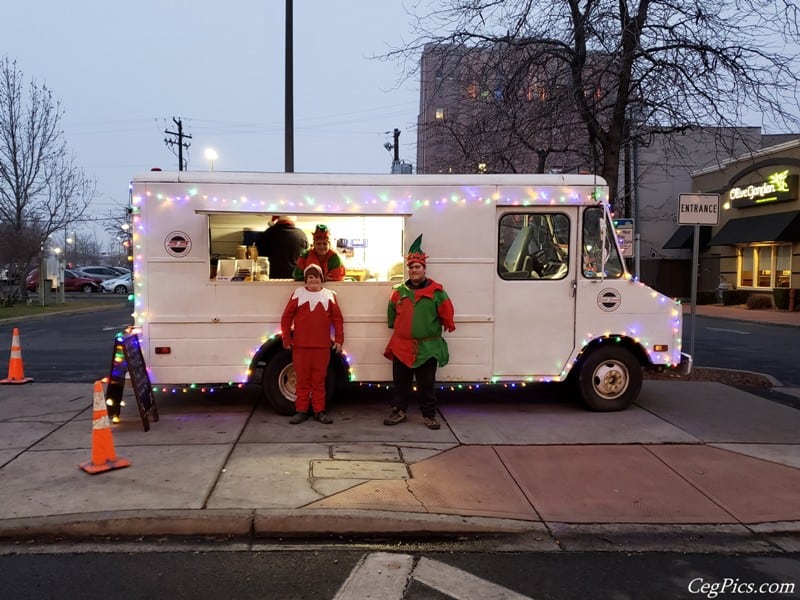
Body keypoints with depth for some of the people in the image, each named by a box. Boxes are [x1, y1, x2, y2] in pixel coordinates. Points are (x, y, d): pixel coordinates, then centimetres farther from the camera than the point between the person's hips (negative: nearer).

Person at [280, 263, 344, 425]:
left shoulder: (329, 295, 7)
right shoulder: (298, 293, 5)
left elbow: (337, 319, 6)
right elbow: (286, 317, 4)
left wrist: (339, 339, -1)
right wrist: (286, 339, 0)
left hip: (322, 346, 0)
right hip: (300, 345, 0)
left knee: (319, 379, 5)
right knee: (302, 379, 5)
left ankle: (319, 411, 13)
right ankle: (301, 411, 12)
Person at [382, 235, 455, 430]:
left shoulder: (436, 291, -3)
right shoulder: (399, 291, 6)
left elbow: (446, 314, 1)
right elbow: (392, 314, 18)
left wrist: (446, 326, 7)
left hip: (427, 347, -2)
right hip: (402, 346, 2)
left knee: (427, 385, 6)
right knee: (401, 383, 11)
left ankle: (429, 415, 18)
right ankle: (398, 412, 23)